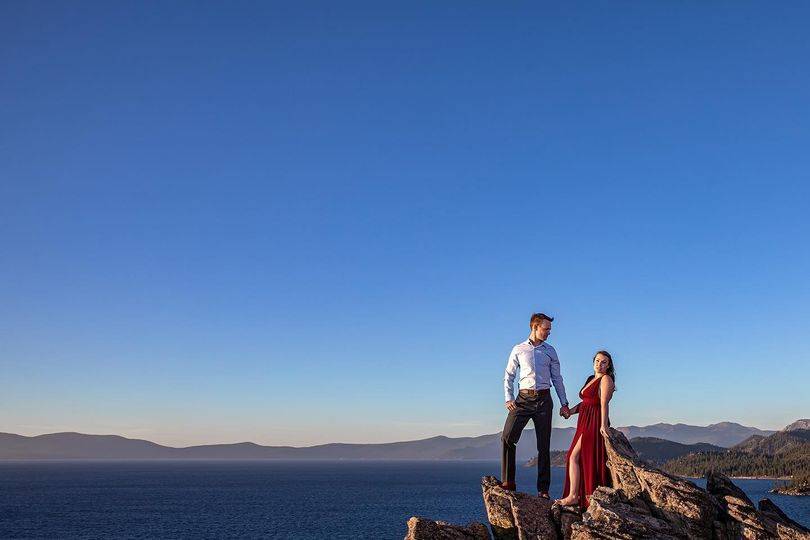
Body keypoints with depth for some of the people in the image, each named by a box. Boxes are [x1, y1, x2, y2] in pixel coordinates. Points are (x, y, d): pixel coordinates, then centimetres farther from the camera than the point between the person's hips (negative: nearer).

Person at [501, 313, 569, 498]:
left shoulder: (550, 351, 12)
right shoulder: (518, 349, 7)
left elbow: (557, 378, 14)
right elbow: (508, 376, 9)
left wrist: (564, 403, 7)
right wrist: (509, 399, -4)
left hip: (543, 399, 1)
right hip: (523, 399, -1)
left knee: (544, 445, 2)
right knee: (507, 437, -14)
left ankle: (543, 489, 7)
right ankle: (507, 482, -8)